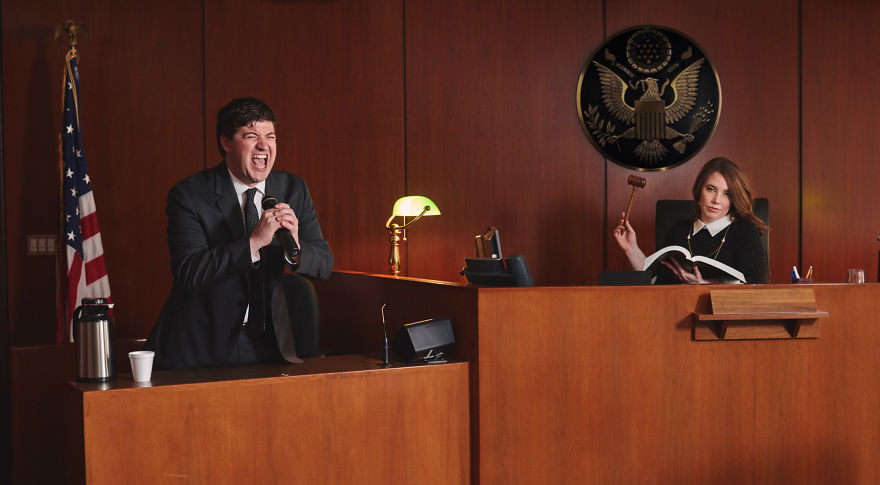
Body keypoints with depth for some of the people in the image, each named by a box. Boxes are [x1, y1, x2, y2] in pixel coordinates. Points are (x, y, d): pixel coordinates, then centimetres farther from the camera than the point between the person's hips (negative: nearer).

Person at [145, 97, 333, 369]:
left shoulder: (294, 190, 4)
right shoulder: (189, 195, -9)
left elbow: (324, 265, 3)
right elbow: (188, 272, -21)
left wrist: (295, 247, -19)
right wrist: (254, 242, -29)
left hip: (268, 344, 4)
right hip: (202, 345, -3)